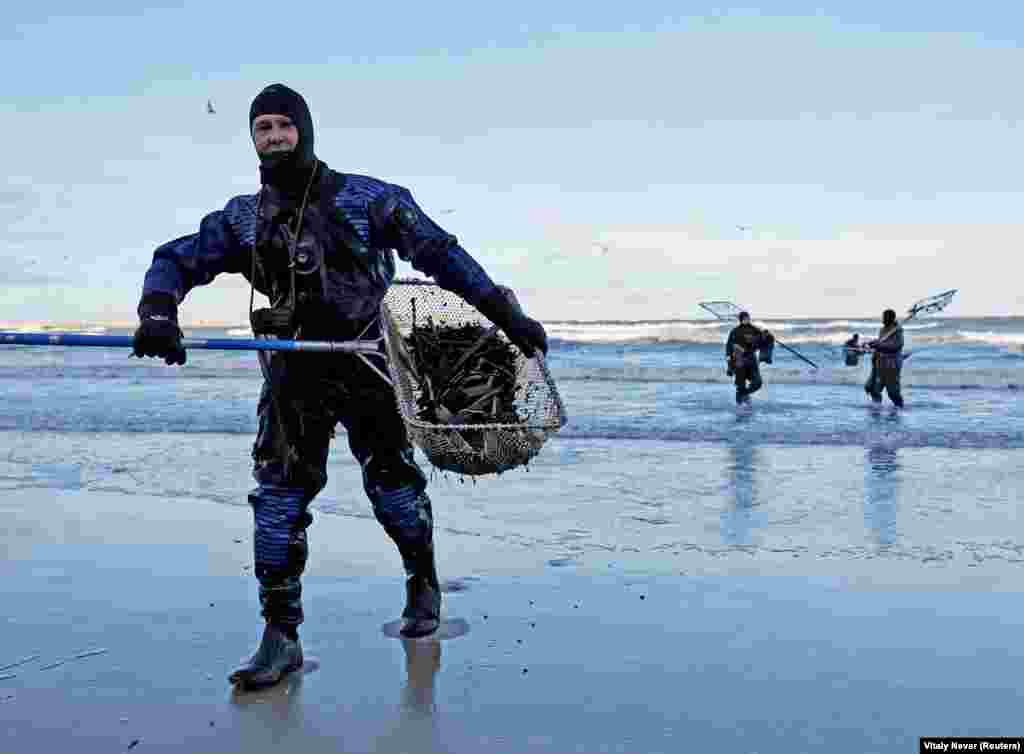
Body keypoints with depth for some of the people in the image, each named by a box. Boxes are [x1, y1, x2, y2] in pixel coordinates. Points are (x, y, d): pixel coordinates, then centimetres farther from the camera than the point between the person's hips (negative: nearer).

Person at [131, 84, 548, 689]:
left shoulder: (367, 198, -2)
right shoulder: (243, 218, 7)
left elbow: (441, 254, -2)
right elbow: (176, 260, 4)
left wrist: (508, 314, -6)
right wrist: (158, 312, -19)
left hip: (366, 364, -2)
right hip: (294, 374, 3)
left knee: (392, 486, 4)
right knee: (279, 496, -4)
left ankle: (424, 586, 31)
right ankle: (281, 636, 5)